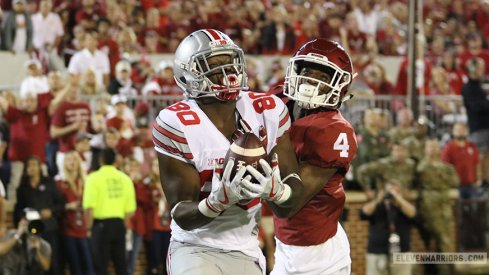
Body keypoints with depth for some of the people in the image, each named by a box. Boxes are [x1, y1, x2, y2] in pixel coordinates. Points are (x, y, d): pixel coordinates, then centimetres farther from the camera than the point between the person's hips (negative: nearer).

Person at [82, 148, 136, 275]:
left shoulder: (94, 178, -6)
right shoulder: (125, 178, 6)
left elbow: (89, 207, -14)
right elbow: (130, 208, 3)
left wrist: (89, 226, -3)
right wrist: (124, 225, 15)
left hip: (101, 224, -4)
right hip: (119, 224, 4)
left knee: (100, 265, 0)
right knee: (120, 263, 10)